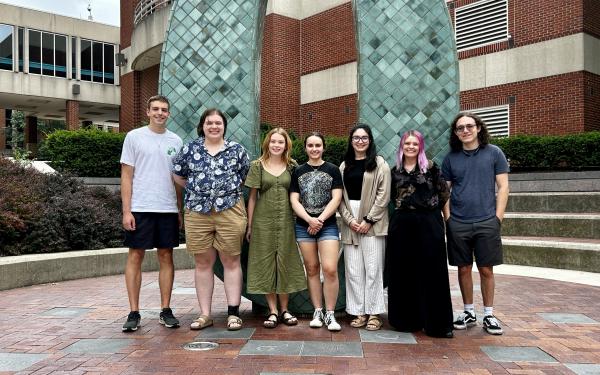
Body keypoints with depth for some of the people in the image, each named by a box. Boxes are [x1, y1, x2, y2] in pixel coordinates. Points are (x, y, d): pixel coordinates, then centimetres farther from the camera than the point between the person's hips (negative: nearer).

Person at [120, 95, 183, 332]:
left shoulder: (175, 141, 11)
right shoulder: (134, 137, 2)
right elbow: (126, 176, -1)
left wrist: (180, 211, 8)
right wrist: (126, 211, -8)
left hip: (168, 209, 3)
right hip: (140, 208, -3)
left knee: (166, 257, 6)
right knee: (135, 257, 1)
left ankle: (166, 310, 15)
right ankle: (134, 313, 9)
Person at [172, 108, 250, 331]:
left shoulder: (237, 150, 7)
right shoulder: (190, 149, 8)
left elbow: (246, 177, 13)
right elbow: (178, 175, 16)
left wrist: (230, 189, 9)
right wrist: (197, 190, 12)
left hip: (230, 211, -1)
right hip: (197, 213, 1)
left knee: (231, 261, 2)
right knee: (203, 263, 6)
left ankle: (233, 313, 8)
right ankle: (205, 314, 14)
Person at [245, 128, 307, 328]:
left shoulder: (292, 166, 6)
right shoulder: (257, 165, 3)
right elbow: (252, 196, 3)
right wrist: (249, 225, 1)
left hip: (286, 221, 1)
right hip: (263, 221, -1)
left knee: (285, 264, 5)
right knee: (265, 263, 2)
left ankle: (284, 309, 17)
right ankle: (273, 311, 12)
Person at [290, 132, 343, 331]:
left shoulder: (332, 170, 5)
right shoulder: (298, 171, 9)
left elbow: (336, 199, -3)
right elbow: (294, 200, 3)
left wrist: (319, 220, -12)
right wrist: (309, 219, -12)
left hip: (328, 225, -2)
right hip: (304, 226, 2)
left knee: (330, 269, -11)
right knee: (312, 269, 6)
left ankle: (329, 314, 0)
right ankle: (317, 312, 15)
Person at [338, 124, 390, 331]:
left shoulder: (379, 164, 1)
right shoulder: (344, 165, 14)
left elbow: (383, 195, -5)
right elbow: (340, 196, 9)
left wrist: (368, 220, -11)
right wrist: (349, 219, -5)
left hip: (372, 222, -4)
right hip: (350, 222, 4)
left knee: (373, 268, -2)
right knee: (353, 269, 4)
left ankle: (374, 313, 7)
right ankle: (359, 312, 13)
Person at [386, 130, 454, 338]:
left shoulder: (430, 167, 1)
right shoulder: (395, 171, 10)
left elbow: (444, 193, 2)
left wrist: (431, 210, 6)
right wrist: (403, 210, 10)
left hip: (429, 225, -3)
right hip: (402, 226, 3)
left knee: (432, 273, 0)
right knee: (403, 273, 6)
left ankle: (436, 323, 7)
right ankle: (407, 319, 17)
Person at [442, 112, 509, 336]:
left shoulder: (493, 153, 2)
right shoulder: (451, 158, 6)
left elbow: (503, 187, 1)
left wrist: (498, 217, -6)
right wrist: (448, 218, 0)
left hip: (487, 222, -1)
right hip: (458, 224, 2)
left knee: (486, 270, 5)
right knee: (464, 269, 8)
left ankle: (489, 315, 18)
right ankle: (468, 313, 21)